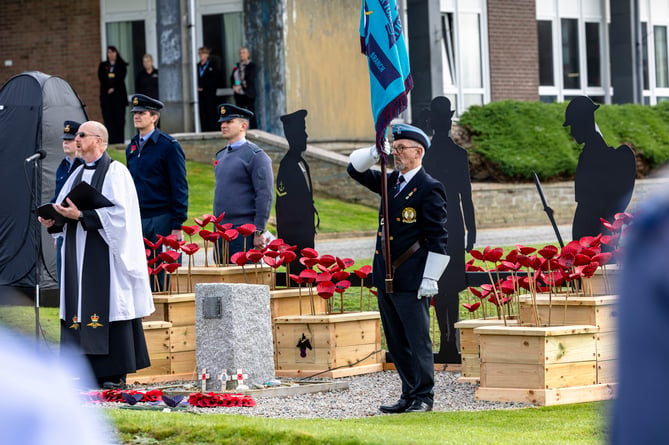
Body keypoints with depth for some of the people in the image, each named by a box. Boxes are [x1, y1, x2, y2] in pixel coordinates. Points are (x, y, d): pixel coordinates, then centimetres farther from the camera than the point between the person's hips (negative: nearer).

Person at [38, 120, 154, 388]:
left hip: (105, 254, -7)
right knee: (81, 311, 3)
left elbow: (118, 212, -16)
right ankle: (90, 369, 7)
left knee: (109, 308, -7)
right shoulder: (78, 174, 17)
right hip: (79, 255, 8)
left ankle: (115, 374, -5)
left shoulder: (115, 172, -6)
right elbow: (64, 209, 17)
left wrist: (81, 215, -21)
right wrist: (52, 221, -4)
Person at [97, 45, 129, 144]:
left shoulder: (121, 66, 12)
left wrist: (113, 88, -13)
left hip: (118, 94, -1)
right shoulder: (103, 66, 16)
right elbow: (101, 78, 3)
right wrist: (109, 88, -11)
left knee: (119, 118, -6)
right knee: (108, 118, -7)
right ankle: (111, 142, -10)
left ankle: (119, 141, -5)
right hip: (106, 95, 1)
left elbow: (121, 78, -1)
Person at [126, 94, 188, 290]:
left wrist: (177, 226, -12)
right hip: (137, 221, 6)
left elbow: (180, 187, -7)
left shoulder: (169, 145, -5)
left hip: (162, 221, -6)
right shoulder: (132, 147, 14)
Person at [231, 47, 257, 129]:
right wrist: (234, 86, -8)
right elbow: (232, 78, 11)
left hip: (248, 93, -6)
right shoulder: (237, 66, 15)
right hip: (239, 94, 6)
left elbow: (250, 79, -11)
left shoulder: (251, 65, -2)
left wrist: (240, 86, -15)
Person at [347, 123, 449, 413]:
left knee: (417, 340, -3)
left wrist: (430, 278, -16)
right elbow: (355, 169, 22)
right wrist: (375, 153, 2)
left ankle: (423, 397, 4)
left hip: (411, 281, -8)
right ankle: (409, 395, 17)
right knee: (396, 342, 11)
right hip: (386, 280, 8)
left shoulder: (429, 189, -9)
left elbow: (438, 238, -11)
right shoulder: (391, 182, 14)